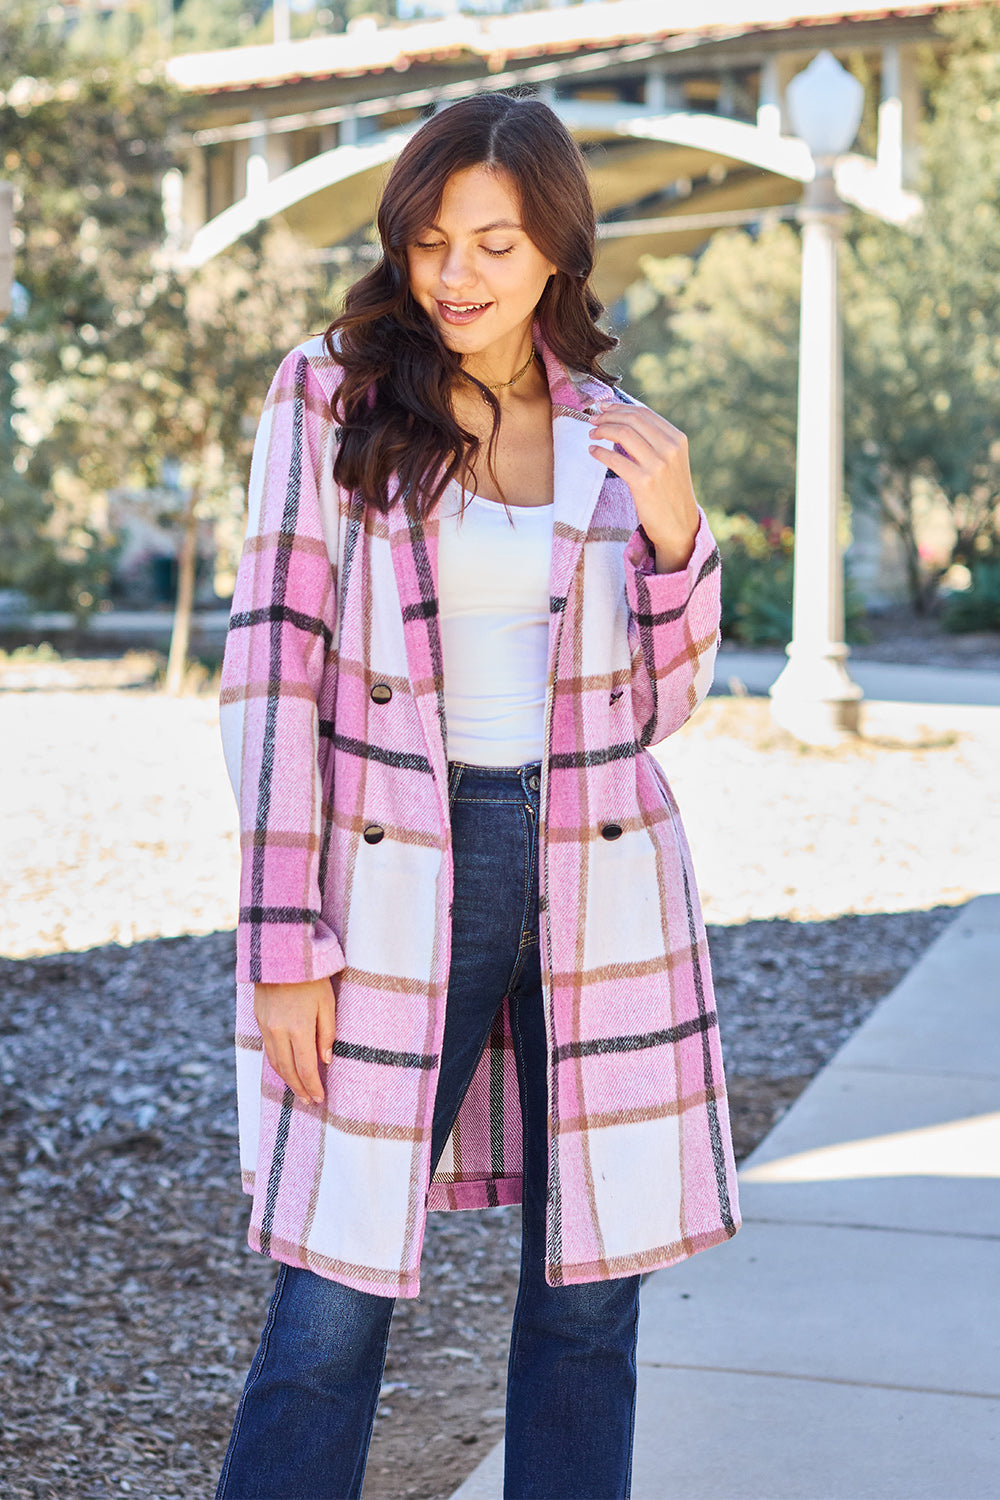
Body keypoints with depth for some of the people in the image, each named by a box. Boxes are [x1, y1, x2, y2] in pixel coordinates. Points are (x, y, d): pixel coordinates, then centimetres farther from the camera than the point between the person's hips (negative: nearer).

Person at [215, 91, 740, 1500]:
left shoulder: (617, 435, 8)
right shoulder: (330, 396, 0)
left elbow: (658, 700, 13)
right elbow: (276, 668, -4)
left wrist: (675, 535, -5)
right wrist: (286, 945, -10)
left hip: (599, 887, 3)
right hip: (396, 884, -3)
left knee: (590, 1293, 9)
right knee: (335, 1305, -2)